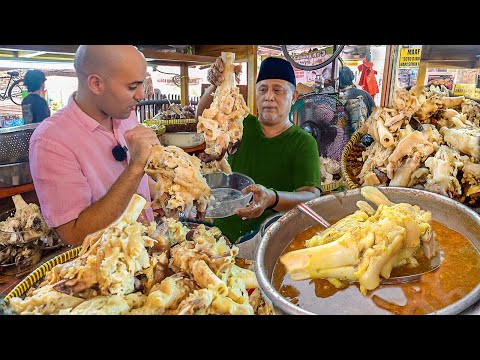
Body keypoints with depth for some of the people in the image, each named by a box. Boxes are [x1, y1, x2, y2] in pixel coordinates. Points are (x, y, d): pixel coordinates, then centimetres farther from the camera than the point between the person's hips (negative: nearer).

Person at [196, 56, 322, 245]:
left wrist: (271, 198, -34)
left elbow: (312, 196, -14)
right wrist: (216, 86, -25)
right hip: (222, 232, 3)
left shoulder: (303, 142, -1)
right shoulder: (243, 125, 10)